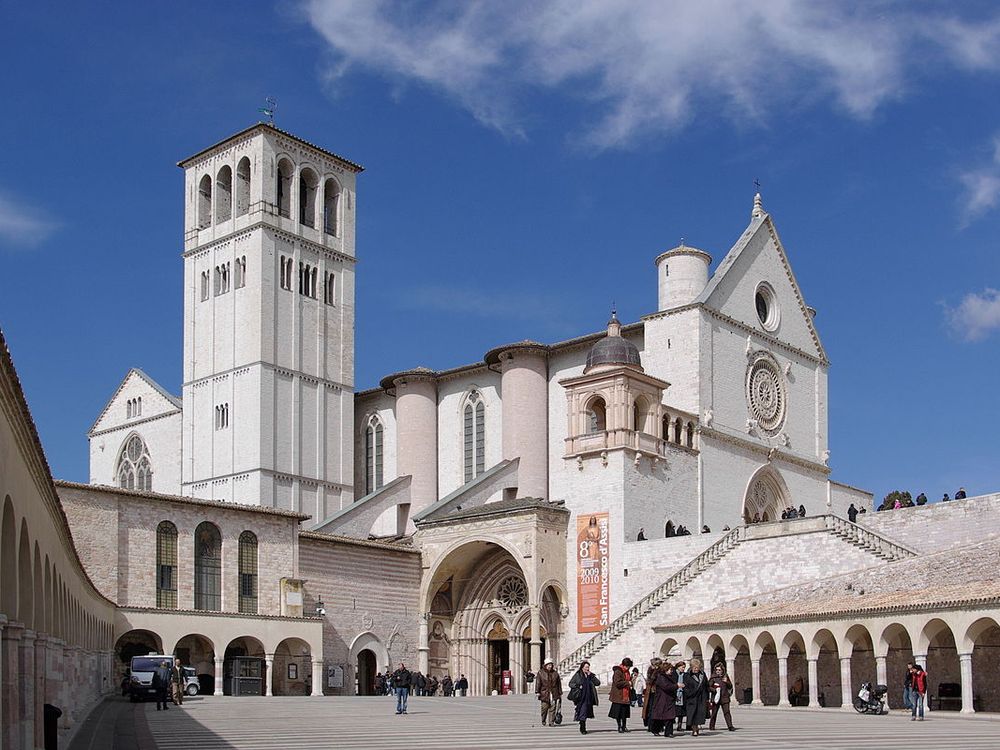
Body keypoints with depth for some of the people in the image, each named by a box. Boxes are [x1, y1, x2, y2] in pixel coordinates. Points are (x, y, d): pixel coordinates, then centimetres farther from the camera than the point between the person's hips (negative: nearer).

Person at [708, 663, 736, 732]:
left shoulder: (725, 677, 9)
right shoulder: (713, 678, -1)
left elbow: (730, 687, 15)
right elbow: (709, 687, -3)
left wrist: (727, 682, -5)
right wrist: (715, 690, -19)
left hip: (725, 698, 2)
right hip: (716, 698, -2)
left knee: (727, 712, -8)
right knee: (714, 713, 4)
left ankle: (730, 726, -10)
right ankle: (711, 726, 17)